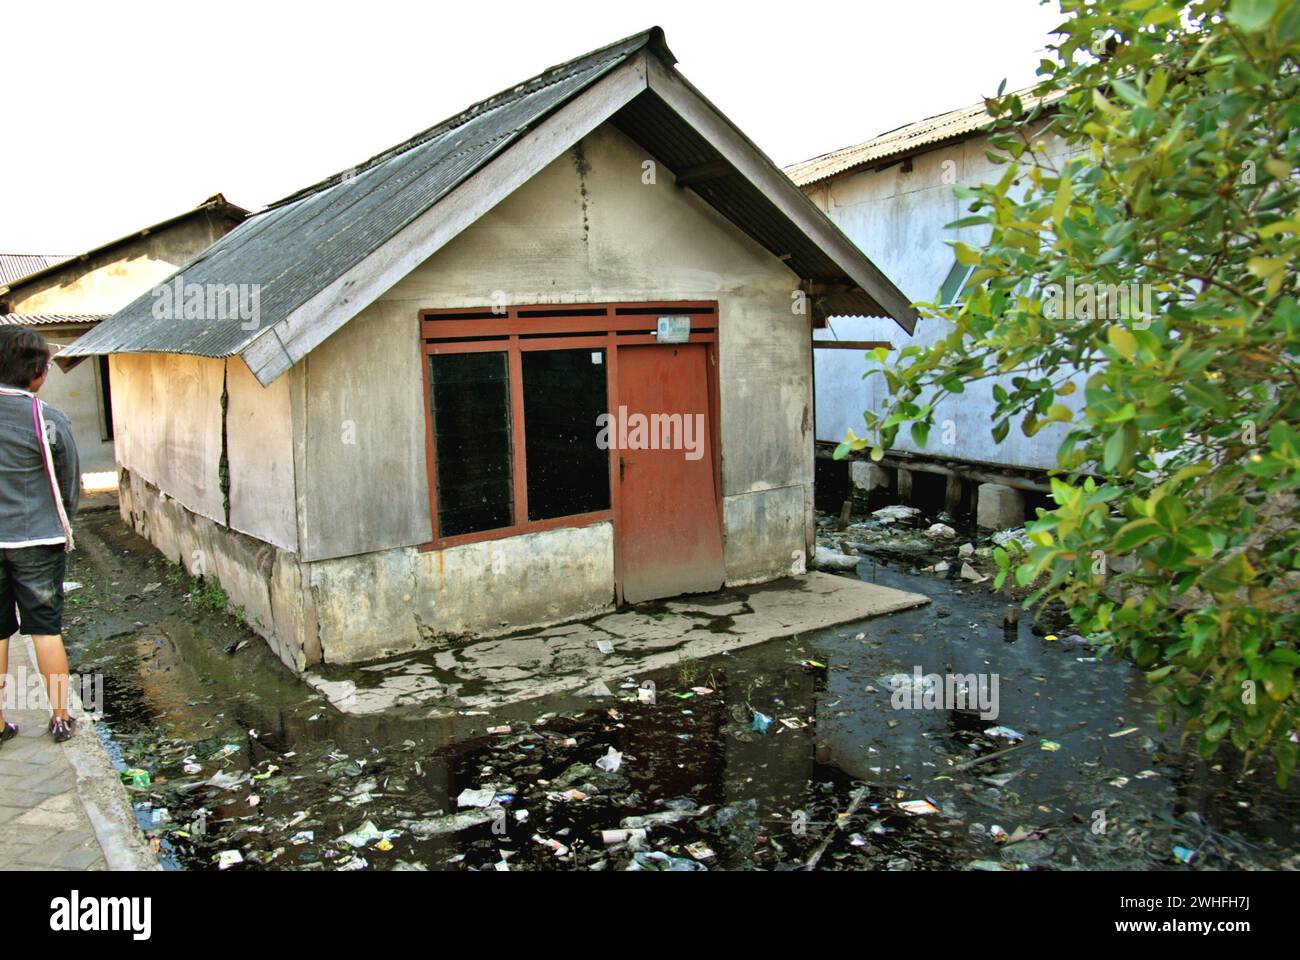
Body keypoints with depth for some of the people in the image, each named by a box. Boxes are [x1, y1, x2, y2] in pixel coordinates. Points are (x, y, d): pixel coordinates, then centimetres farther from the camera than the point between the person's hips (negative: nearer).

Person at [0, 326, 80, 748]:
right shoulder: (49, 421, -12)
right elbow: (70, 486, -3)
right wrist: (61, 524, 15)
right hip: (38, 539, -2)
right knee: (46, 627, 7)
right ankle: (60, 717, 16)